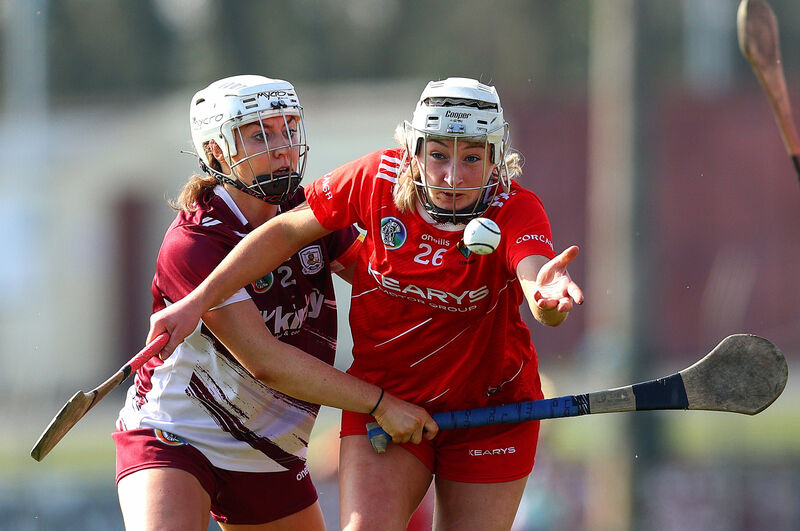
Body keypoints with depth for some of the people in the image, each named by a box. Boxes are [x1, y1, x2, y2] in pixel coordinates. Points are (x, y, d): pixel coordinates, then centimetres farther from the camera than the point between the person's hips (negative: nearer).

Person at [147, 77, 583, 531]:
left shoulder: (515, 208, -22)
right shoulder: (377, 179, -17)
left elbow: (535, 273, -43)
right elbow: (288, 231, -4)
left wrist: (550, 296, -69)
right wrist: (197, 302, -7)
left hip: (492, 409, -1)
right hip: (383, 397, 1)